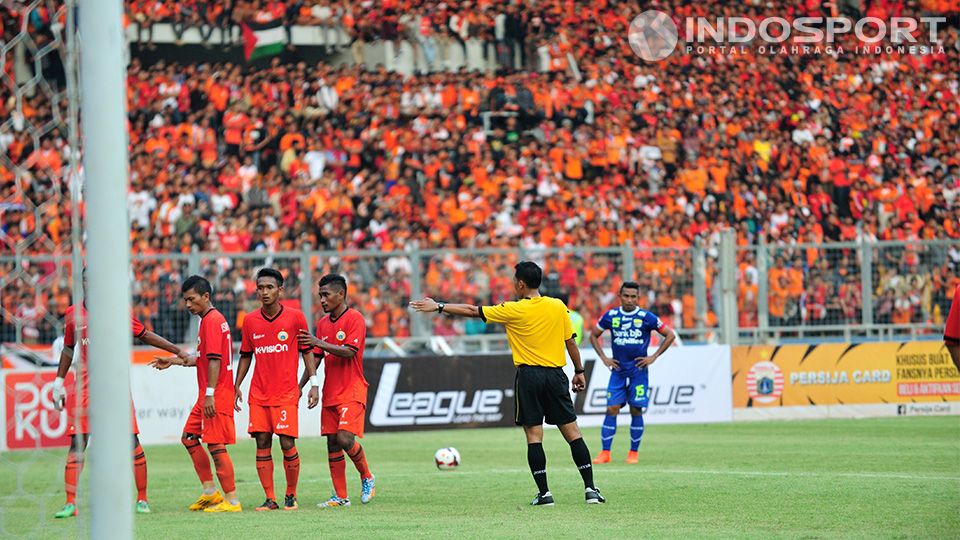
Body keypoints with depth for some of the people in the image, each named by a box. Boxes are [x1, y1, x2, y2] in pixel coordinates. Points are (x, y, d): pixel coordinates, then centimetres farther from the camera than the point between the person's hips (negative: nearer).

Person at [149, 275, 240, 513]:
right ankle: (210, 492, 17)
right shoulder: (212, 320, 18)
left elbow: (214, 360, -21)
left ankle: (232, 500, -6)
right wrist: (173, 361, 28)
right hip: (207, 396, 11)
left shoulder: (211, 320, -14)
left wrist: (210, 394, -23)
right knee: (189, 438, 15)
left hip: (216, 396, -11)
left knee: (216, 445, -9)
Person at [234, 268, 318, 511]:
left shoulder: (295, 317, -1)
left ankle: (291, 496, 10)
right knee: (262, 444, -2)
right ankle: (270, 499, 3)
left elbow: (307, 351, 4)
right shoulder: (250, 321, 6)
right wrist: (237, 386, 9)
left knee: (287, 444, -6)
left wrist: (313, 383, -3)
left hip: (286, 393, -3)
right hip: (258, 395, 3)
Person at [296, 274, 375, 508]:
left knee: (345, 438, -19)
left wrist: (319, 342, -23)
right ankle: (340, 497, 7)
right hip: (330, 392, 7)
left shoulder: (354, 319, -8)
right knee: (332, 443, 4)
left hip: (352, 392, -7)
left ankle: (367, 477, 5)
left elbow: (349, 352, -18)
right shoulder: (323, 323, 14)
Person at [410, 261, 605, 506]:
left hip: (529, 376, -3)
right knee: (572, 432, 5)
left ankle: (544, 492, -3)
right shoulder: (558, 307, 2)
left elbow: (473, 311, 0)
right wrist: (579, 371, 19)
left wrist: (439, 307, 9)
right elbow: (571, 341, 8)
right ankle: (590, 488, 1)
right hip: (555, 374, 3)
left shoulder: (514, 311, -6)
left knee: (534, 435, 1)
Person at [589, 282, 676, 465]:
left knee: (636, 411, -1)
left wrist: (654, 357, -2)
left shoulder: (646, 318, -4)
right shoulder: (611, 316, 3)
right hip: (618, 370, 2)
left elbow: (670, 335, 2)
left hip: (638, 371, -2)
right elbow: (594, 335, 16)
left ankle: (634, 453, 9)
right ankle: (605, 453, -5)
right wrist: (604, 358, 6)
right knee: (611, 409, -6)